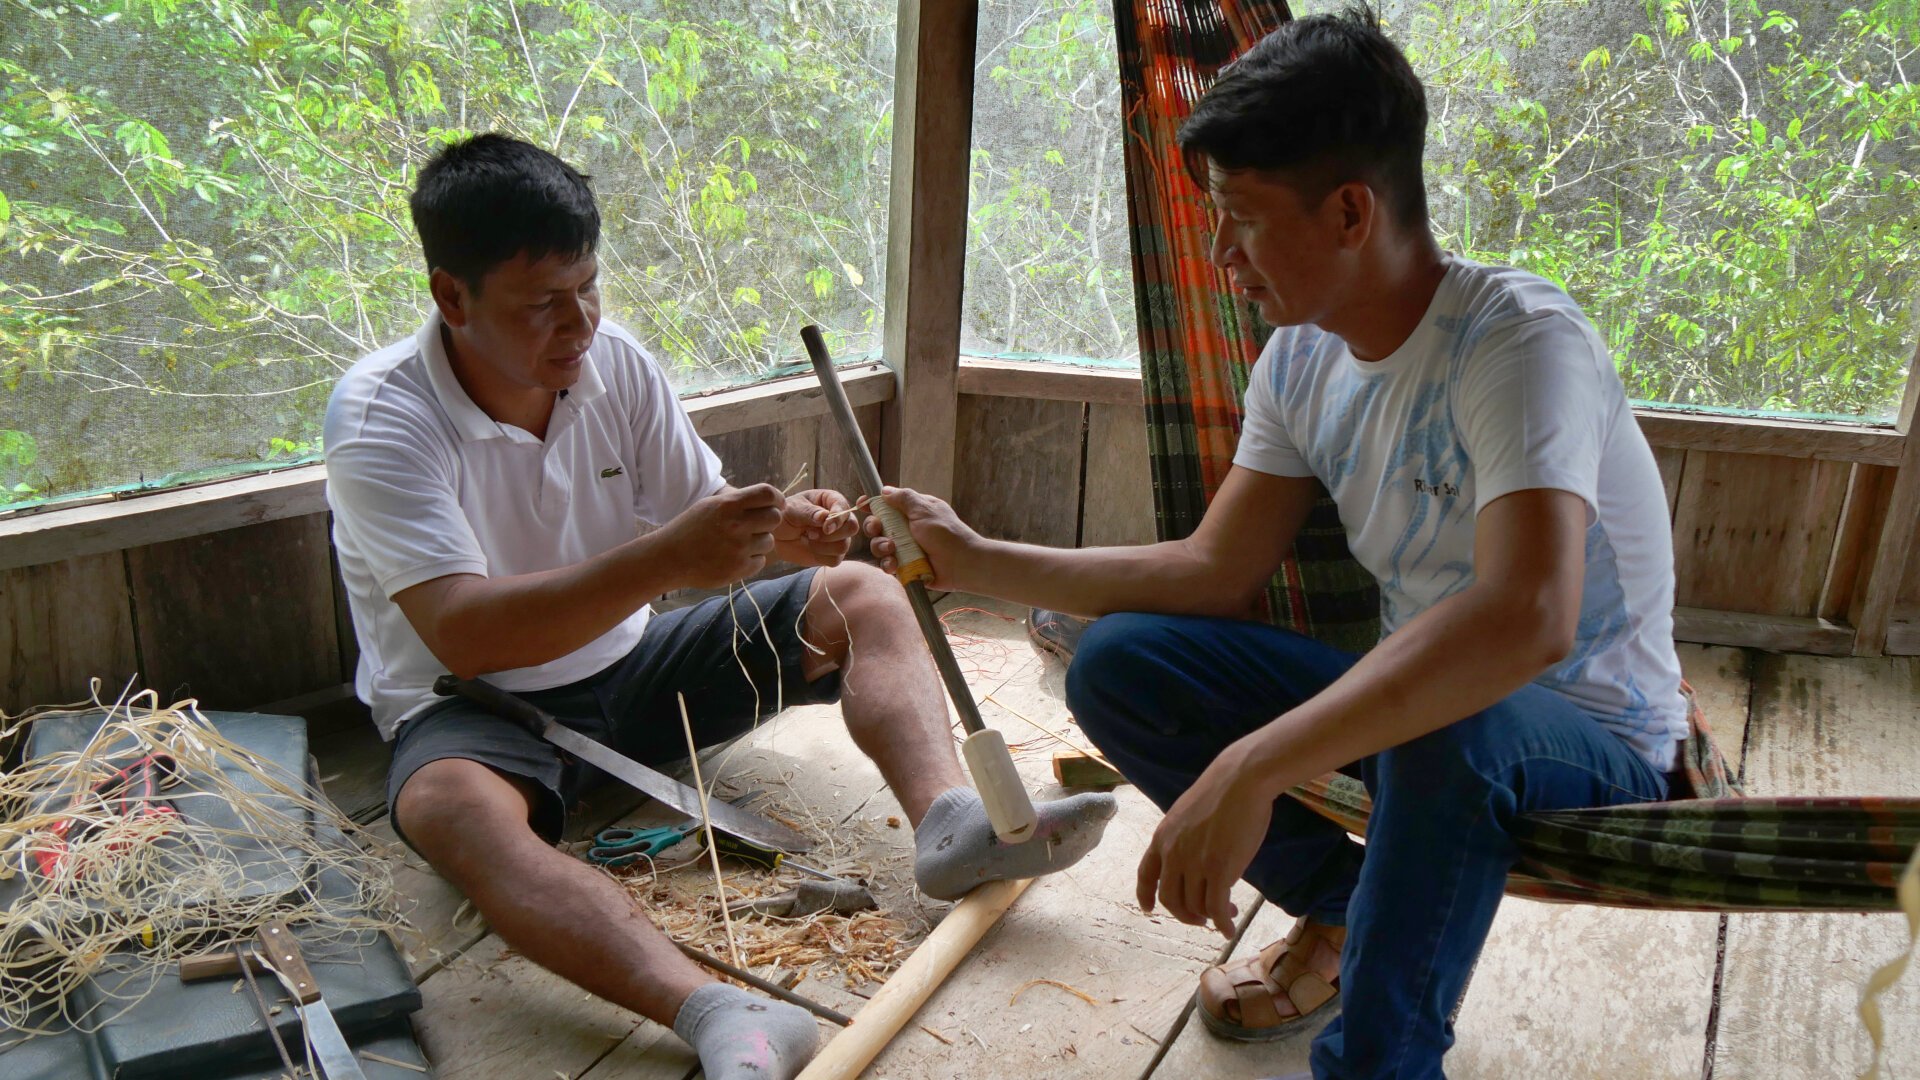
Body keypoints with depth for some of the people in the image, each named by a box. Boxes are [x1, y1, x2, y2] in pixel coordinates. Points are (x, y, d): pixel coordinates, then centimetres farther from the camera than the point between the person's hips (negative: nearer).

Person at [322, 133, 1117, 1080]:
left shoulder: (614, 363, -4)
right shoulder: (379, 418, -19)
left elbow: (702, 521, 3)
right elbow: (460, 634, -30)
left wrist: (782, 528, -21)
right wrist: (660, 560, -40)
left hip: (629, 668, 5)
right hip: (468, 705, -5)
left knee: (861, 598, -7)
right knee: (450, 807, -41)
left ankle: (948, 819, -32)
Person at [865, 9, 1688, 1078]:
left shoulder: (1520, 340, -26)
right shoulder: (1301, 360, -3)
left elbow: (1526, 620, -40)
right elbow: (1218, 572, -1)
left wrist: (1251, 771, -46)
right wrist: (979, 561, -4)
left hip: (1594, 742, -6)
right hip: (1415, 689, 7)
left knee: (1450, 732, -41)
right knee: (1118, 664, -8)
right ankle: (1341, 909, 11)